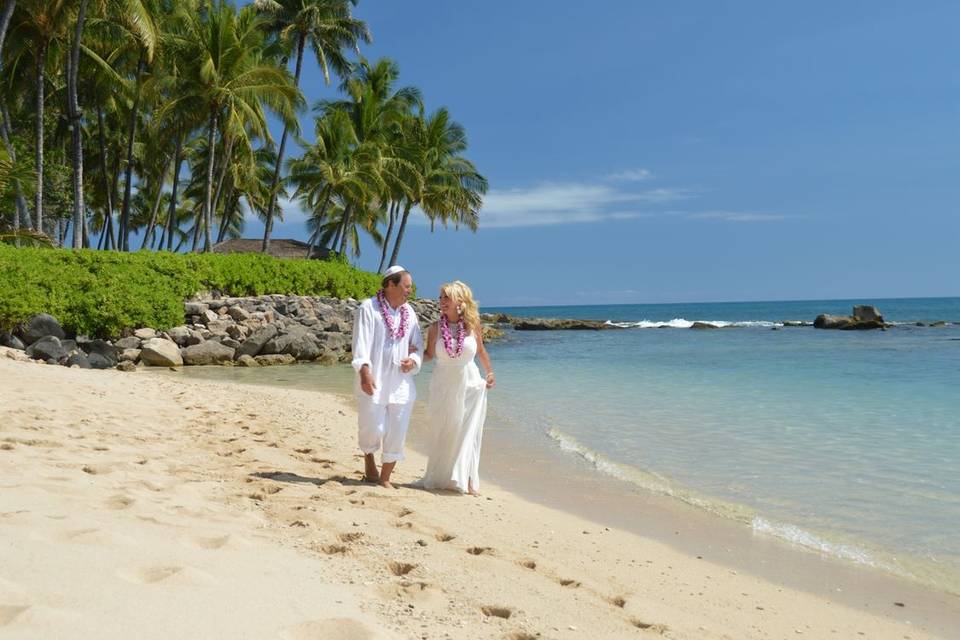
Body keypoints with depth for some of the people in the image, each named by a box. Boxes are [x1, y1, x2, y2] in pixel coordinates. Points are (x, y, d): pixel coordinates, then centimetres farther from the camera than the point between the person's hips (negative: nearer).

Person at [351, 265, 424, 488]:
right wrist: (365, 372, -24)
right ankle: (369, 458, 30)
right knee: (373, 429, -3)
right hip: (374, 382, -5)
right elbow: (361, 342, -13)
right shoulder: (369, 308, -5)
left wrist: (413, 360, -5)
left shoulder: (409, 312, 12)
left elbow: (418, 345, 17)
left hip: (401, 383, 5)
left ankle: (384, 478, 21)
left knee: (397, 434, 6)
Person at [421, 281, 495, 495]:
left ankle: (466, 479, 14)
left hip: (470, 384, 0)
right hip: (443, 385, 0)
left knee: (468, 433, 3)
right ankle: (439, 478, 23)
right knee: (441, 433, 9)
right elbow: (429, 355, 4)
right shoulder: (435, 328, -6)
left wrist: (490, 373, 13)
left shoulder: (473, 326, -5)